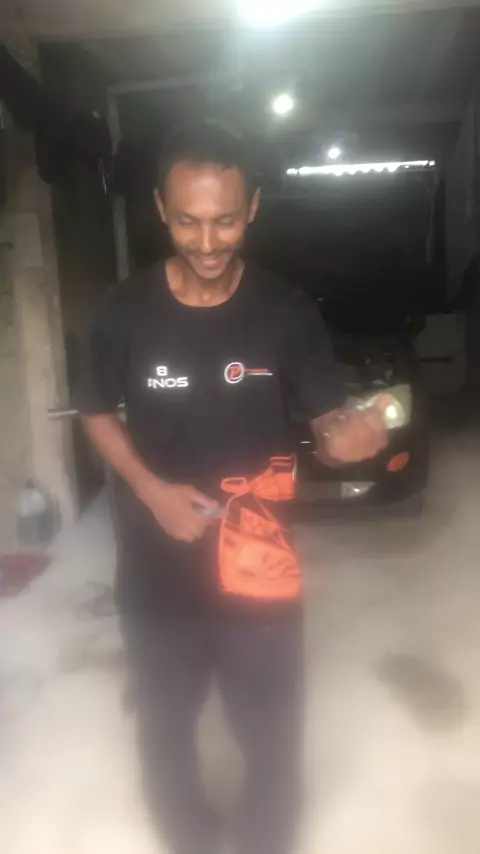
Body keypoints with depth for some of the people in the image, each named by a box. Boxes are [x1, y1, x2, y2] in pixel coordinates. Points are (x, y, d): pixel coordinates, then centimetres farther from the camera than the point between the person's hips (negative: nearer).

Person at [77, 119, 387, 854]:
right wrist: (151, 488, -13)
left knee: (272, 735, 19)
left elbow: (324, 418, -4)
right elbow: (98, 414, 4)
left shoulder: (289, 314, -10)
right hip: (157, 570, 1)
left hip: (259, 572, -1)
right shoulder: (124, 313, -8)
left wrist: (347, 434, -29)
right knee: (166, 726, 24)